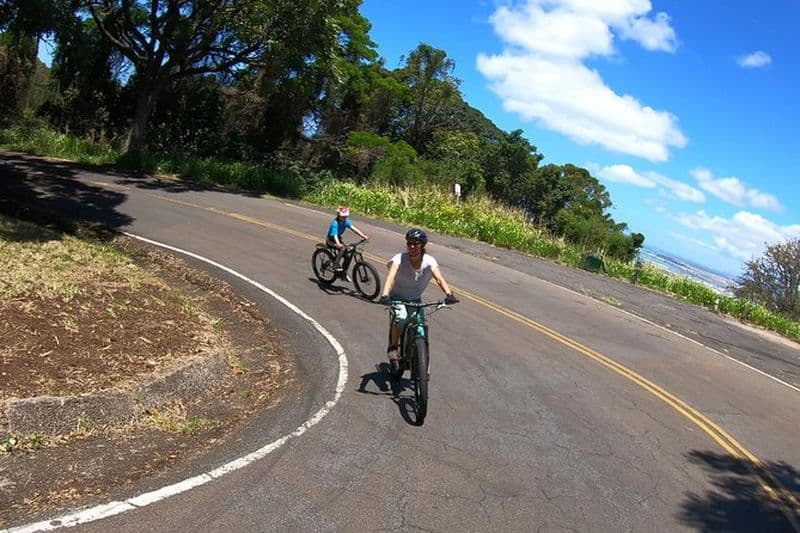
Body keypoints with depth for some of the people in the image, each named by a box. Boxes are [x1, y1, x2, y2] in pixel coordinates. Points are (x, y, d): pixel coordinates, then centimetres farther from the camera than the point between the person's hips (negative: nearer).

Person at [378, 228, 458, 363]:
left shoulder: (429, 261, -19)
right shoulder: (399, 259, -24)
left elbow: (439, 278, -32)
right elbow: (391, 277, -39)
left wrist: (449, 294, -51)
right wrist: (385, 295, -57)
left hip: (416, 299, 3)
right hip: (397, 297, -3)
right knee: (401, 318, -30)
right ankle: (392, 347, -7)